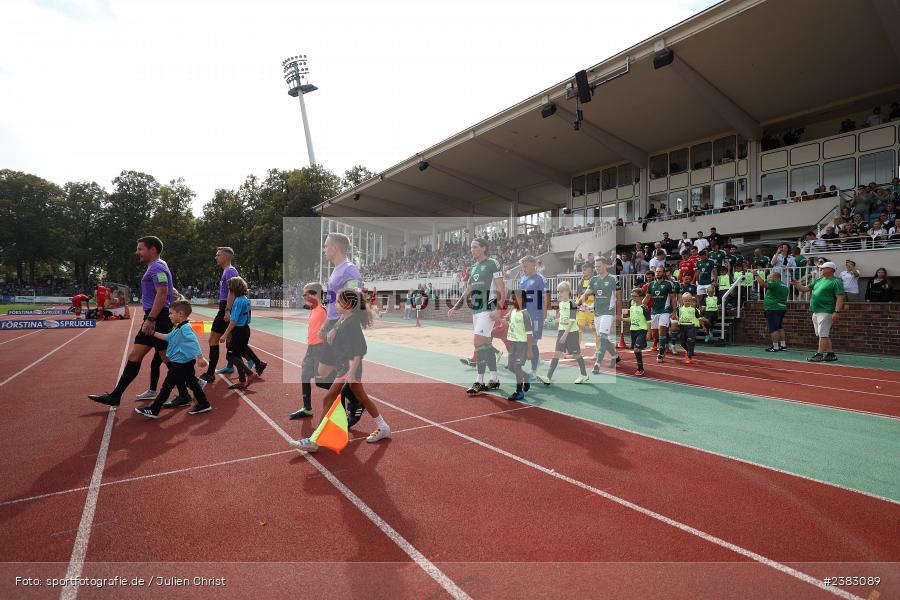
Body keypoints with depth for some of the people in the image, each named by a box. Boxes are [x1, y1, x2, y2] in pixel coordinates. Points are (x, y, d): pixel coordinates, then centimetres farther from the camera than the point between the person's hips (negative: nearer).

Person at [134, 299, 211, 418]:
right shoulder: (178, 328, 11)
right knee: (192, 382, 14)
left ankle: (153, 410, 12)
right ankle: (204, 404, 18)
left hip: (180, 363, -10)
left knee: (167, 386, 1)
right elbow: (168, 337, 26)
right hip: (187, 362, 10)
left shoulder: (185, 328, -21)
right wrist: (154, 333, 25)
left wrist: (200, 357, -38)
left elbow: (194, 342, -30)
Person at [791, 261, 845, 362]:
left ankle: (819, 354, -7)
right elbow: (806, 289, 19)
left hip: (826, 312, -8)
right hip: (815, 311, 8)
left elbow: (840, 297, -12)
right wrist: (797, 285, -1)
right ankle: (831, 354, 20)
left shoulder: (836, 281, -6)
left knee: (823, 334, -8)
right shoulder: (818, 280, 17)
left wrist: (837, 312, -20)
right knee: (824, 335, 13)